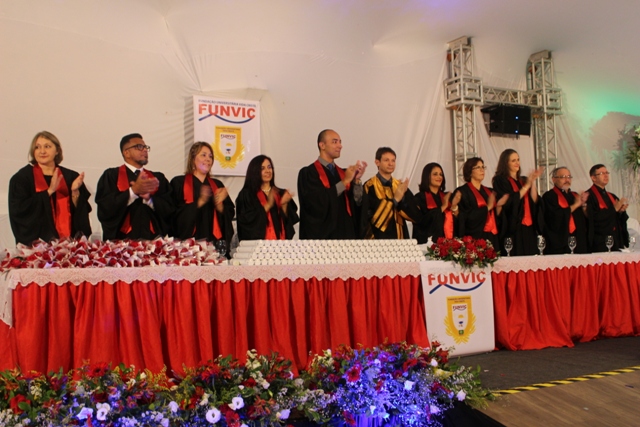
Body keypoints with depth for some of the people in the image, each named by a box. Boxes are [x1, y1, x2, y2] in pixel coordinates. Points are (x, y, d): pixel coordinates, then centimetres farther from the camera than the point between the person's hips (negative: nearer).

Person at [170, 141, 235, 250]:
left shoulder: (217, 185, 15)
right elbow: (176, 215, -9)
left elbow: (230, 214, 8)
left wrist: (219, 204, -12)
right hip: (189, 241, -3)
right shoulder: (178, 182, 2)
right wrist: (200, 202, -19)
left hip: (215, 240, 3)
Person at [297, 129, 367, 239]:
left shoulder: (344, 173, 12)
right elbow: (317, 202, -18)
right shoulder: (308, 173, -4)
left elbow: (357, 202, 5)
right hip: (321, 235, -5)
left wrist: (357, 180, -10)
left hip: (346, 234, 5)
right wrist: (344, 182, -16)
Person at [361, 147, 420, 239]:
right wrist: (394, 199, -19)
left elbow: (416, 216, 0)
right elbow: (373, 216, -16)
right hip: (377, 238, -4)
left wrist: (402, 198, -15)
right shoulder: (370, 187, -6)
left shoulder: (401, 186, 8)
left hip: (399, 237, 5)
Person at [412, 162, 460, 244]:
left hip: (446, 241, 5)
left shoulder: (446, 197, 13)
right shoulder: (420, 197, -3)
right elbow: (421, 222, -15)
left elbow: (453, 220, 11)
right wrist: (442, 207, -14)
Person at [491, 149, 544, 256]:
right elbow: (510, 201, -14)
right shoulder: (500, 180, -2)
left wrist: (533, 182, -6)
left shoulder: (524, 180, 17)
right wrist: (527, 185, -12)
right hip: (512, 229, -6)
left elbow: (534, 200, 4)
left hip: (529, 228, 6)